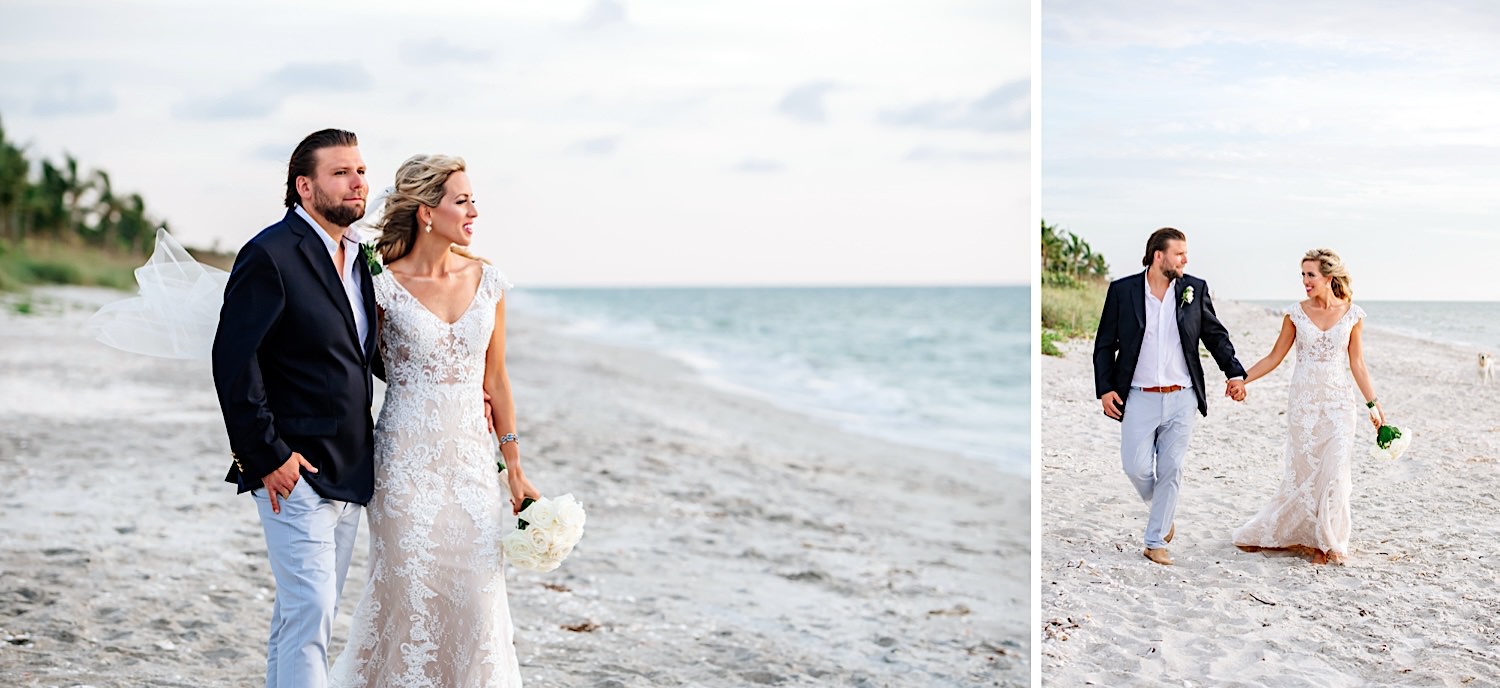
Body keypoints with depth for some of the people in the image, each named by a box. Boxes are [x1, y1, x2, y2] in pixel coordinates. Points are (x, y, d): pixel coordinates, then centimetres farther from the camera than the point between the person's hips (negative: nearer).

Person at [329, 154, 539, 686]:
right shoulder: (383, 285, -7)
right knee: (409, 589, 4)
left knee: (474, 592, 3)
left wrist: (514, 467, 9)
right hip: (406, 458, -3)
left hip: (471, 458, 3)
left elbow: (496, 380, 9)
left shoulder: (487, 282, 3)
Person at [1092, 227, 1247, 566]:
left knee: (1171, 471, 2)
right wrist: (1105, 388, -5)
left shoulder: (1195, 289, 2)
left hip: (1181, 399, 1)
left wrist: (1235, 373, 1)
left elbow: (1216, 335, 12)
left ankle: (1156, 542, 12)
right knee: (1137, 468, -4)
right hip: (1139, 398, -1)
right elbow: (1105, 345, 3)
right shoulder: (1122, 290, -2)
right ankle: (1164, 512, 27)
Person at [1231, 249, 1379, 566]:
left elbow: (1357, 364, 6)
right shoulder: (1296, 313, 0)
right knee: (1303, 472, 1)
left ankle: (1325, 542, 10)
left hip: (1339, 404, 0)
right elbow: (1274, 357, 4)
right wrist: (1241, 379, -4)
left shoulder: (1351, 314, 1)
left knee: (1333, 473, -4)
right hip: (1303, 403, 0)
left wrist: (1373, 404, 2)